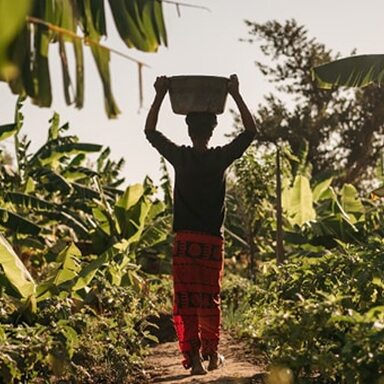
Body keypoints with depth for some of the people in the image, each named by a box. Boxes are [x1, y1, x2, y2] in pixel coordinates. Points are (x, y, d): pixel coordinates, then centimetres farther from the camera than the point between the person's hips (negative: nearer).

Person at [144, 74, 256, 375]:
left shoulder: (180, 157, -3)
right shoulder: (221, 158, -3)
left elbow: (150, 131, 10)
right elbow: (251, 131, 7)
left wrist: (160, 96, 10)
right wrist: (236, 95, 6)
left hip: (185, 240, -1)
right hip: (213, 240, 1)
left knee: (185, 302, 1)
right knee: (210, 300, 14)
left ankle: (193, 357, -5)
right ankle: (211, 353, 23)